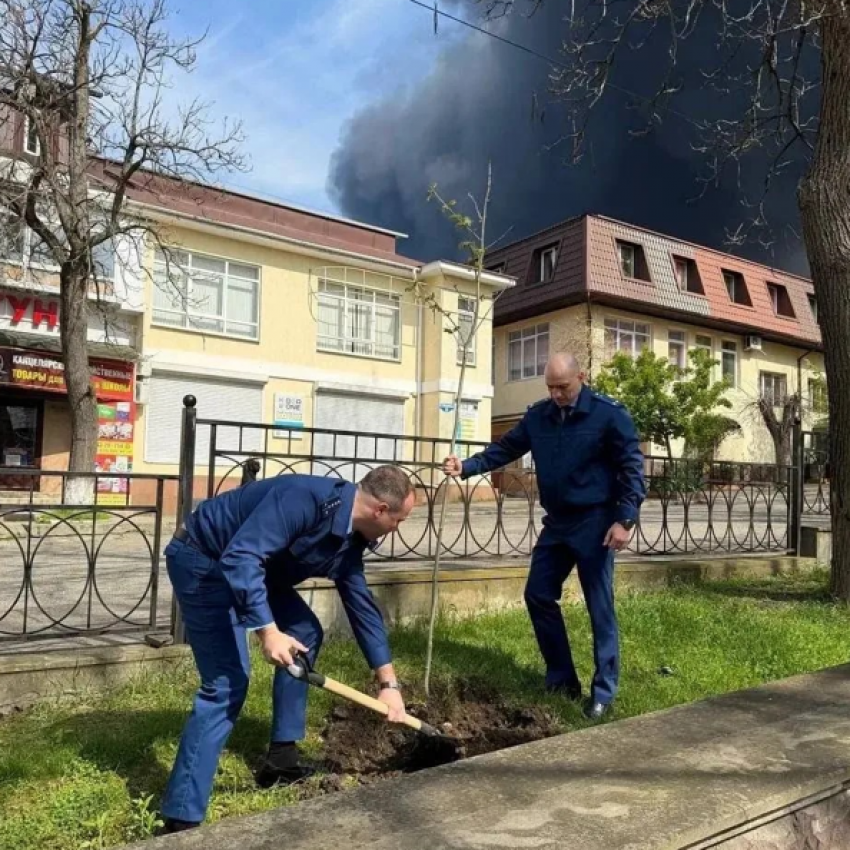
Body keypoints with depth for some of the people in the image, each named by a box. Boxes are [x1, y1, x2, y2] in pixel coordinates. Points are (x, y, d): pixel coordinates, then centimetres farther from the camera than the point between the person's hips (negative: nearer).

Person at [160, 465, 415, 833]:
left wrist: (388, 682, 10)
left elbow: (362, 607, 8)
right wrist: (267, 631, -39)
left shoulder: (348, 540, 0)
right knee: (227, 683, -15)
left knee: (306, 634, 13)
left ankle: (281, 758, 22)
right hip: (202, 560, -10)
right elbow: (240, 556, -36)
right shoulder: (306, 498, -30)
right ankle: (180, 818, -7)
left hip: (250, 567, 10)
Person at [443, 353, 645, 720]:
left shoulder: (609, 414, -11)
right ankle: (561, 678, 24)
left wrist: (625, 519, -19)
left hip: (594, 523, -6)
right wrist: (466, 466, -8)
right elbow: (505, 448, 8)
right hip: (556, 522, 6)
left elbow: (631, 466, -12)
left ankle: (604, 691, 15)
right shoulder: (538, 416, 5)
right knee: (539, 596, 8)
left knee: (599, 607, 1)